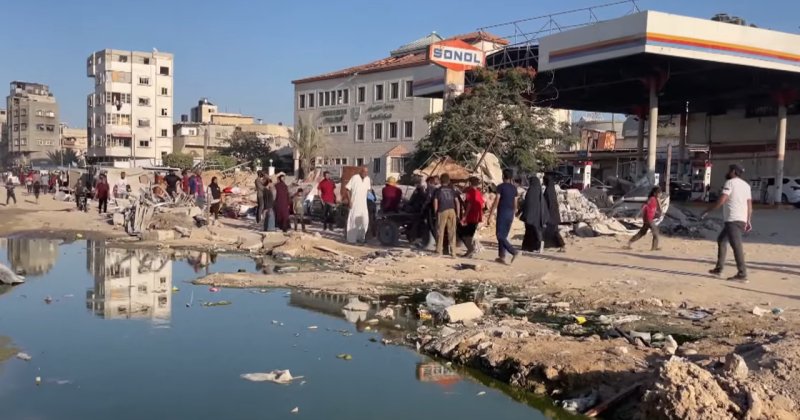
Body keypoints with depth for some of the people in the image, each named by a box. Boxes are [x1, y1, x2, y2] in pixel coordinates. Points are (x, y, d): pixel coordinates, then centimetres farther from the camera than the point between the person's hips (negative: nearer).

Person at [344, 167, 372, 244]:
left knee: (365, 220, 1)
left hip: (363, 203, 5)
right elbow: (347, 189, -12)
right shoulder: (355, 178, -11)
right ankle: (351, 239, 6)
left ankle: (361, 237, 16)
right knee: (353, 220, -2)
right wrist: (349, 200, -14)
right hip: (354, 203, -5)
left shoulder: (367, 179, 6)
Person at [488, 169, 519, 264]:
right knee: (504, 235, 12)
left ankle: (513, 252, -19)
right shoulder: (514, 188, 10)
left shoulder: (501, 187, -8)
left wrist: (490, 214, -9)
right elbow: (515, 203, 12)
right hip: (510, 213, 7)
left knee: (500, 235, -4)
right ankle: (502, 256, 12)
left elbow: (496, 201, -12)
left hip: (502, 212, -6)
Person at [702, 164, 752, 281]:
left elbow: (721, 201, -15)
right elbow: (750, 205, 16)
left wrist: (707, 211, -6)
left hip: (732, 220, -9)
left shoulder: (730, 183, -6)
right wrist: (748, 221, 18)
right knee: (721, 240, 20)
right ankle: (718, 268, 21)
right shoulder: (746, 185, 19)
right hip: (742, 220, 9)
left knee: (736, 246, -12)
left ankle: (742, 274, -17)